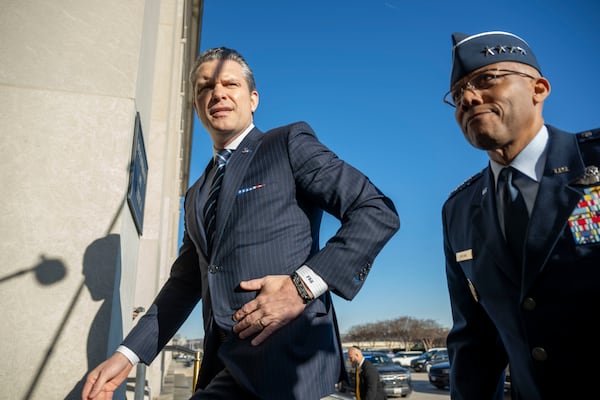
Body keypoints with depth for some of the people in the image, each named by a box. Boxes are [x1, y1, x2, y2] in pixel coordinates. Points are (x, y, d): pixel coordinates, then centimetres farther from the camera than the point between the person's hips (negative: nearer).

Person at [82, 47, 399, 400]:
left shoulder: (290, 143, -1)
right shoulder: (197, 196, 19)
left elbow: (379, 212, -9)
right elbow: (185, 283, 20)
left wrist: (303, 284, -18)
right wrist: (128, 354, 11)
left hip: (288, 355, -6)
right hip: (226, 364, 6)